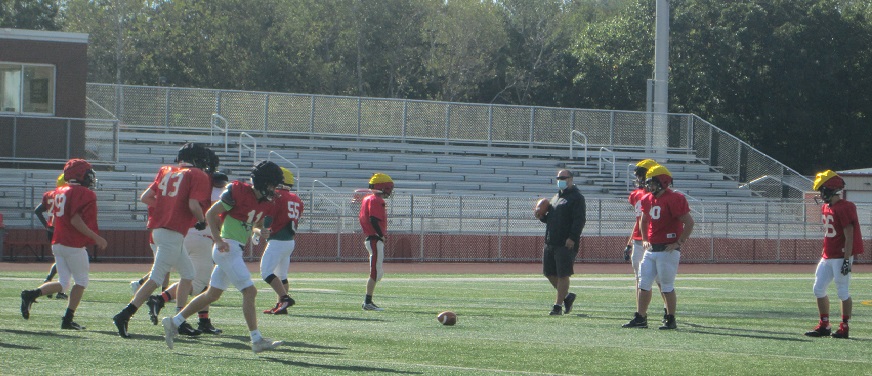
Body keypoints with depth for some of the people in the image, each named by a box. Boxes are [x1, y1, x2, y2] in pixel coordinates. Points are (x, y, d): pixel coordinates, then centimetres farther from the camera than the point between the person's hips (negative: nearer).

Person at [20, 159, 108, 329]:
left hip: (58, 243, 8)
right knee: (82, 282, 7)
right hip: (74, 245, -8)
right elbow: (76, 220, -21)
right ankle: (68, 319, 4)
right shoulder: (84, 194, -13)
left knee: (63, 283, 13)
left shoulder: (59, 192, 12)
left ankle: (32, 294, -7)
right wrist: (96, 238, -16)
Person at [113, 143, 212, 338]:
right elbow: (194, 205, -16)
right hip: (173, 232, -8)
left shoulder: (166, 171, 15)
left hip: (158, 227, 8)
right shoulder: (198, 176, -3)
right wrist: (202, 220, 3)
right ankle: (124, 316, -16)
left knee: (188, 273, 19)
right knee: (156, 278, -9)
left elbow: (145, 197, 11)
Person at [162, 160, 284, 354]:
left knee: (212, 295, 14)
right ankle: (257, 340, -9)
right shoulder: (237, 191, -14)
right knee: (250, 291, -11)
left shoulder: (266, 203, 10)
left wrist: (261, 232, -1)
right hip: (228, 248, -9)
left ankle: (174, 322, 21)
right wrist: (219, 240, -20)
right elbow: (211, 213, -11)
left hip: (237, 250, 9)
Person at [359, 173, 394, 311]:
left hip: (370, 239, 10)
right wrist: (381, 235, -12)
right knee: (376, 272, -7)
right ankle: (368, 302, -7)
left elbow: (361, 218, 20)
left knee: (378, 273, 14)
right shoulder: (376, 200, -14)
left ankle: (368, 302, 15)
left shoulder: (367, 198, 16)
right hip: (376, 240, -10)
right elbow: (374, 220, -23)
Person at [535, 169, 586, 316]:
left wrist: (572, 238, -22)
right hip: (550, 242, 9)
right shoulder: (555, 197, 22)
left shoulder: (577, 197, -5)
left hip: (566, 243, -9)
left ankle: (558, 306, -1)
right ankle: (566, 296, 26)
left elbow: (579, 220, -14)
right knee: (549, 272, 9)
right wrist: (542, 216, 7)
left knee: (563, 275, -6)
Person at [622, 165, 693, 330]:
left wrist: (678, 243, -15)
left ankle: (671, 320, 9)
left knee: (667, 286, -2)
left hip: (668, 250, -8)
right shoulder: (648, 199, 11)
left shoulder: (674, 199, -15)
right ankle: (640, 318, 9)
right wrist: (645, 239, 19)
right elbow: (644, 220, 29)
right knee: (644, 284, 5)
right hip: (651, 249, 8)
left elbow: (689, 223, -17)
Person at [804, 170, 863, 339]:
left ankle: (844, 327, 5)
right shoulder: (826, 207, 13)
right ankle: (824, 325, 15)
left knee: (843, 292, -2)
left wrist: (847, 260, -21)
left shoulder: (844, 208, -15)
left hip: (841, 256, -9)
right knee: (819, 289, 8)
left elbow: (849, 236, -18)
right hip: (827, 256, 9)